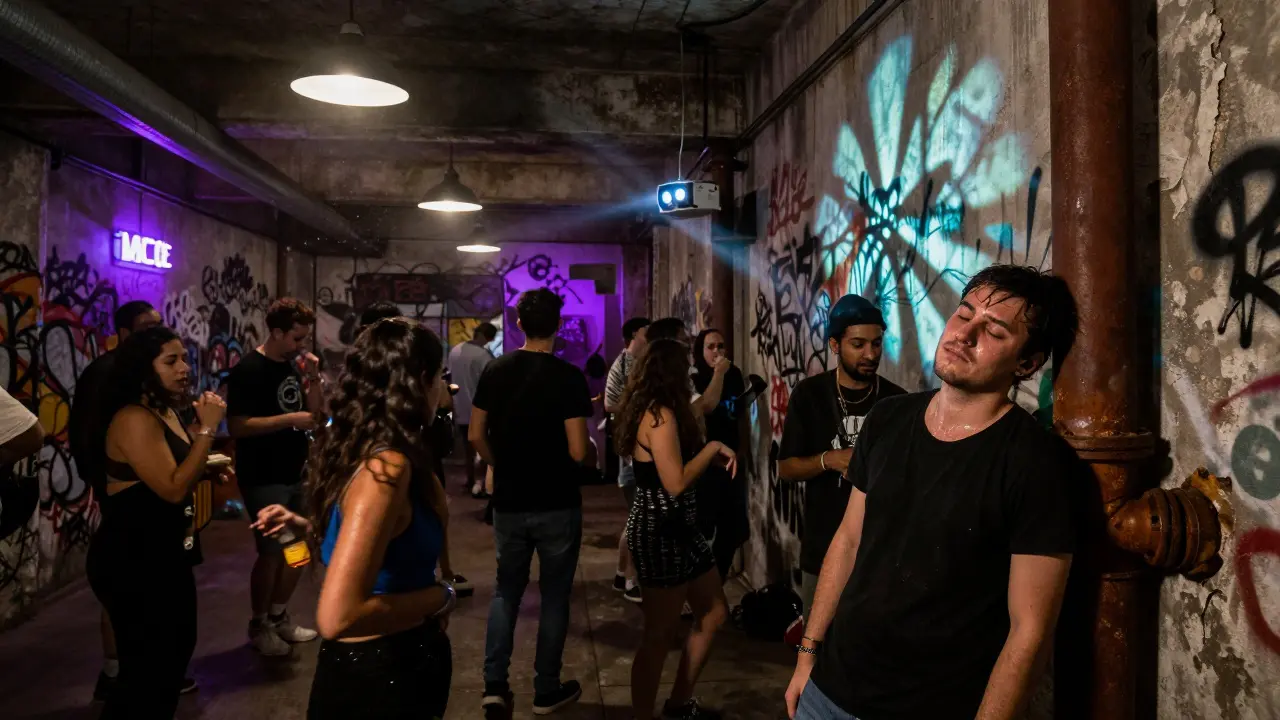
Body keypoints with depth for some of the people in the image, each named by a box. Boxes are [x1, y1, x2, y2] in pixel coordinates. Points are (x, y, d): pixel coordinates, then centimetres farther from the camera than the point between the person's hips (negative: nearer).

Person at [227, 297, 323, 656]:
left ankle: (279, 616, 30)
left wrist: (313, 378, -5)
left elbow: (314, 411, 11)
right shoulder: (248, 370, -14)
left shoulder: (294, 365, 7)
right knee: (271, 552, -2)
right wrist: (289, 419, -24)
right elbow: (237, 426, -20)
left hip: (295, 474, 8)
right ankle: (259, 627, 17)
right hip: (264, 479, -7)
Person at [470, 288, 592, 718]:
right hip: (557, 505, -3)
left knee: (507, 590, 18)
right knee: (554, 594, 11)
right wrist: (582, 457, 5)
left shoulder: (494, 370, -1)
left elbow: (476, 436, 3)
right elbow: (578, 452, -17)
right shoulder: (568, 377, -15)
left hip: (509, 503, 4)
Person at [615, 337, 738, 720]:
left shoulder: (656, 411, 12)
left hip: (676, 527, 10)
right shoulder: (660, 414, -19)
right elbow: (676, 483, -24)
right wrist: (713, 447, -16)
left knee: (714, 614, 18)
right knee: (660, 633, 2)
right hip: (661, 531, -10)